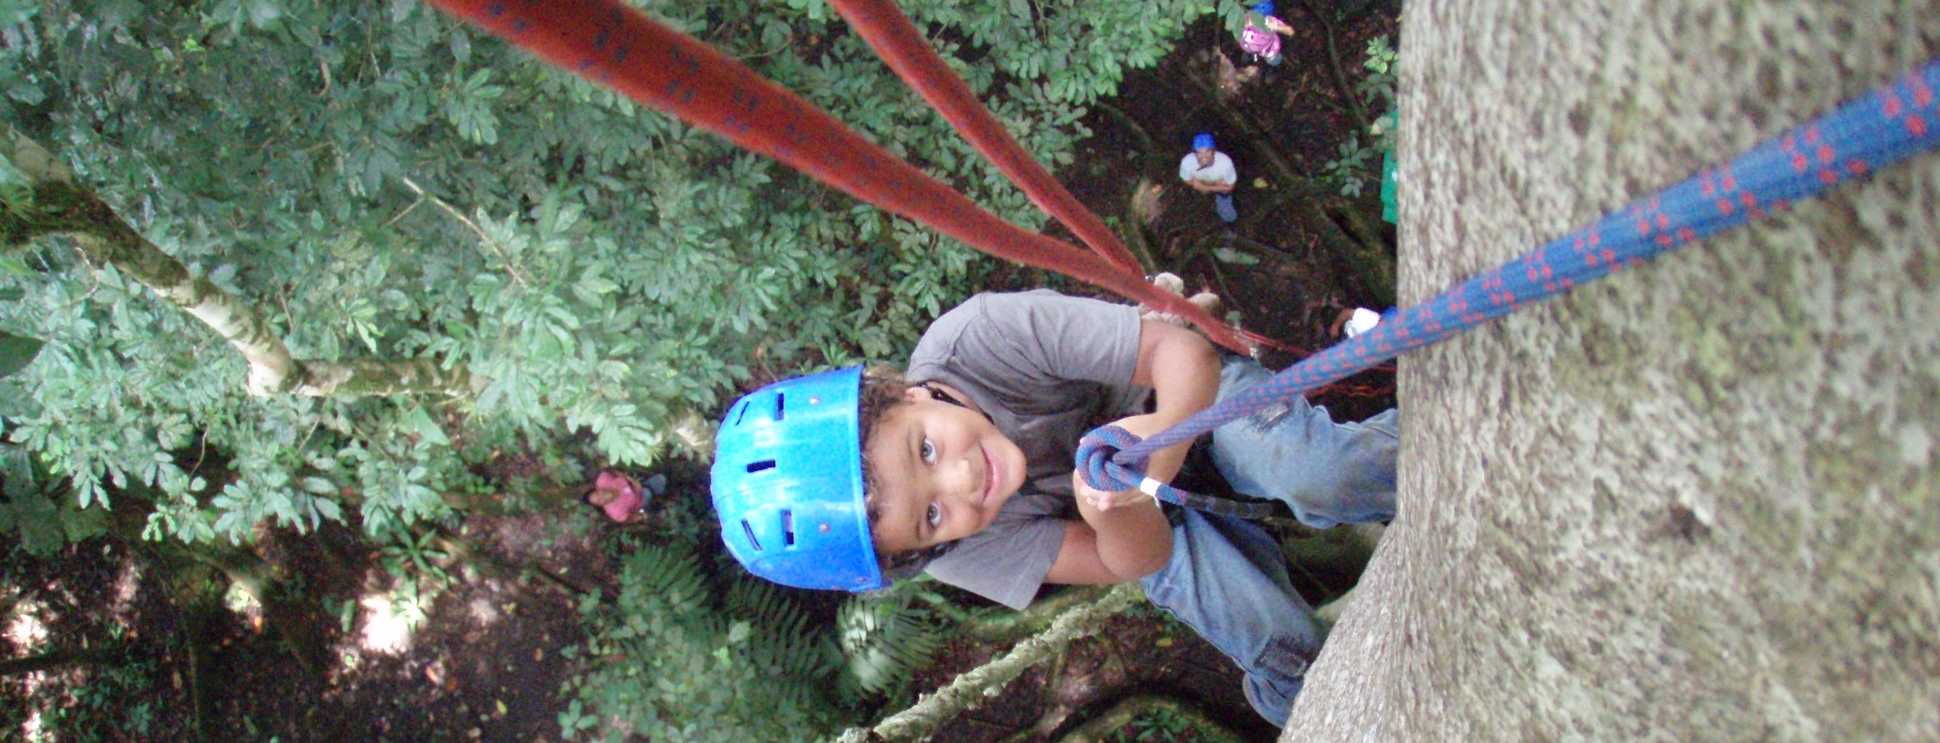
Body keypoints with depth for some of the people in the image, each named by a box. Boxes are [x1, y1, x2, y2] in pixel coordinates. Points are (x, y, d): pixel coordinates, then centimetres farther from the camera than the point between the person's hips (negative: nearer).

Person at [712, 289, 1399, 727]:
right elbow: (1137, 558, -26)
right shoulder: (955, 551, -29)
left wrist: (1165, 437, -56)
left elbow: (1184, 348, -35)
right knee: (1285, 654, -19)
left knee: (1322, 483, -29)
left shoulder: (979, 337, -37)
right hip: (1154, 519, 1)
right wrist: (1110, 508, -49)